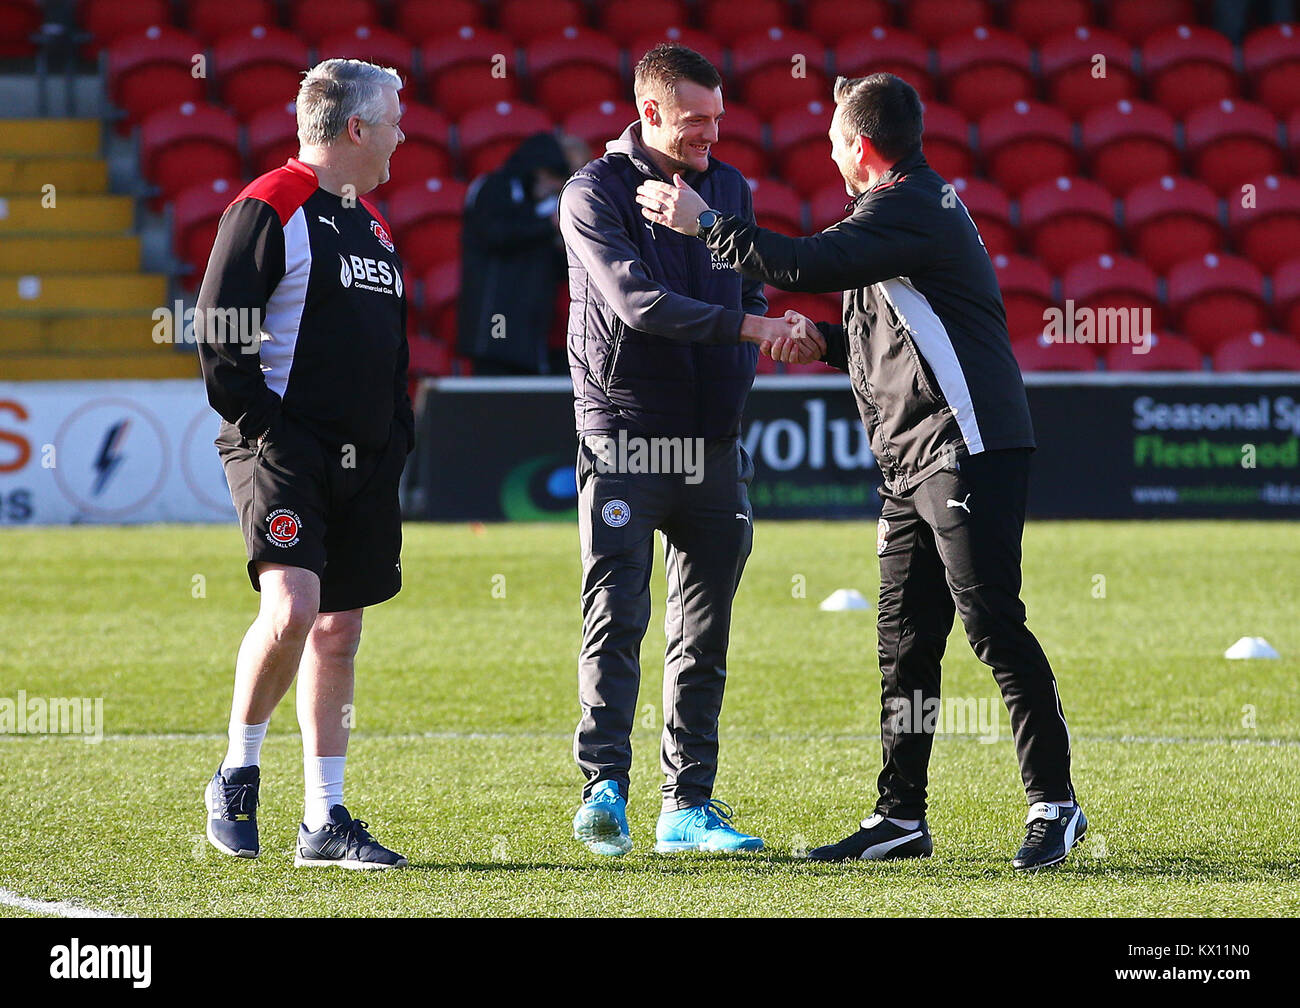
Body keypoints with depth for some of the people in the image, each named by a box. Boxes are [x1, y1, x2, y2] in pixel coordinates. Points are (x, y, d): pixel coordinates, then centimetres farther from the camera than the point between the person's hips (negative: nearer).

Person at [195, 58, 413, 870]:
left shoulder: (370, 222, 19)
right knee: (292, 606, -23)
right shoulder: (269, 210, -8)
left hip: (363, 462, 8)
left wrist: (397, 437, 16)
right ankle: (238, 777, -3)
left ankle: (325, 820, 11)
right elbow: (218, 336, -11)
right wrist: (264, 426, -15)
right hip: (285, 451, -8)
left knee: (340, 629, 7)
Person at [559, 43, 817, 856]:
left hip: (710, 442, 6)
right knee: (617, 616, -12)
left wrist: (736, 388, 6)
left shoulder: (729, 188, 13)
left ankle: (689, 804, 10)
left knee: (704, 634, 6)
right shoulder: (595, 194, -6)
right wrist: (744, 325, -25)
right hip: (623, 432, -5)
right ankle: (605, 787, -14)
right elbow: (638, 300, -18)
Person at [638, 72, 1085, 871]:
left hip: (966, 450, -11)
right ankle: (903, 817, 13)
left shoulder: (909, 209, -11)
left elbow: (806, 266, -22)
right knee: (905, 638, 9)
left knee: (993, 625, -10)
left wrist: (706, 223, -12)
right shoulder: (921, 206, 22)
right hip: (914, 461, 11)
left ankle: (1054, 805, -7)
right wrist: (825, 341, 14)